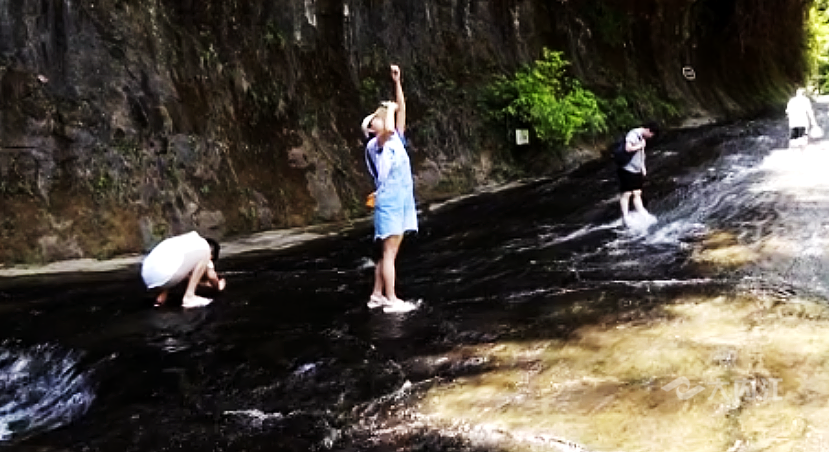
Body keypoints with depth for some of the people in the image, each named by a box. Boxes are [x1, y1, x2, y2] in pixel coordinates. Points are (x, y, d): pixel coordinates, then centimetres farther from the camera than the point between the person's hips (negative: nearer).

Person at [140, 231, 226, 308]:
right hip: (163, 276, -9)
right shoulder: (203, 246, 13)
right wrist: (218, 285, 32)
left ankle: (162, 296, 15)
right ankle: (189, 297, -6)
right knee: (204, 252, -1)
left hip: (148, 278, 9)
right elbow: (211, 276, 13)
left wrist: (207, 283, 56)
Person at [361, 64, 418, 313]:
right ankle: (391, 300, -5)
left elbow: (401, 110, 12)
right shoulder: (374, 145, -6)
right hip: (389, 201, -8)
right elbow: (388, 129, -27)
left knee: (389, 251, 10)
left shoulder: (396, 139, 15)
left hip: (403, 199, 8)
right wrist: (389, 108, -10)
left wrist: (397, 82, 9)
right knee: (388, 251, -6)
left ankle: (377, 295, 17)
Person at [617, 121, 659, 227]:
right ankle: (625, 217, 3)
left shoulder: (642, 137, 13)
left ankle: (643, 214, 11)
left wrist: (643, 167, 16)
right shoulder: (633, 134, -15)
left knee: (637, 193, 10)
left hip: (636, 170, 9)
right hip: (627, 170, -8)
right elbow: (628, 148, -29)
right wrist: (640, 145, -14)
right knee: (626, 194, -2)